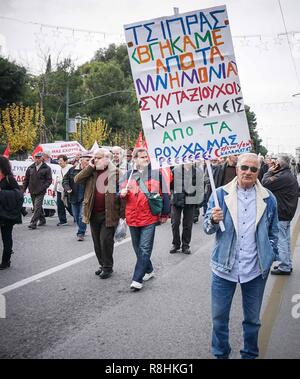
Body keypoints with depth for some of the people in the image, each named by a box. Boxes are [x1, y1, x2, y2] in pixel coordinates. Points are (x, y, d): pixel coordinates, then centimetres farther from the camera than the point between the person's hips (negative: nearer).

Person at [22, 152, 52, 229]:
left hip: (40, 192, -5)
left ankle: (33, 223, -13)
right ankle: (42, 220, 31)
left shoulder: (46, 168, -4)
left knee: (37, 207, -12)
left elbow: (49, 180, -5)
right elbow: (26, 179, 13)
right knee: (36, 207, 15)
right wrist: (23, 189, 5)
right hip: (32, 191, 5)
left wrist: (43, 188, -16)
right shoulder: (30, 168, 8)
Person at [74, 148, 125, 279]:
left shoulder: (115, 173, -6)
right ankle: (102, 265, 30)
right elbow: (77, 180, -4)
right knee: (97, 242, 14)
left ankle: (108, 268, 12)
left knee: (105, 241, -4)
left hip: (109, 214, -5)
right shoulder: (91, 172, 9)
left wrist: (122, 214, -12)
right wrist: (90, 167, -8)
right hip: (94, 213, 6)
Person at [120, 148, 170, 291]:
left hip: (149, 218, -4)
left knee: (145, 249, -6)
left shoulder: (156, 173, -1)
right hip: (132, 218, 4)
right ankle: (148, 270, 33)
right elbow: (120, 193, 16)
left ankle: (137, 279, -4)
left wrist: (165, 214, 0)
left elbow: (164, 194, 1)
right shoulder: (127, 175, 8)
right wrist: (122, 193, -8)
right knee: (138, 248, 15)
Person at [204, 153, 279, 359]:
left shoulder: (268, 198, 0)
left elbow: (273, 232, 11)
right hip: (224, 267, 0)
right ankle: (220, 354, 31)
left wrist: (269, 257, 5)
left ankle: (250, 355, 37)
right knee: (219, 317, 10)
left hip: (256, 269, 1)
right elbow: (207, 228, -3)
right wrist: (214, 220, -24)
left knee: (252, 318, 16)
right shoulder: (221, 194, -3)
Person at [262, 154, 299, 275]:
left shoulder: (282, 177, -22)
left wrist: (269, 172, -7)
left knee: (281, 241, -3)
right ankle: (287, 264, 28)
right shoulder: (291, 176, 12)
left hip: (280, 214, -10)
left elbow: (265, 183, -22)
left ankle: (284, 267, 4)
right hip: (288, 212, 10)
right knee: (286, 240, 18)